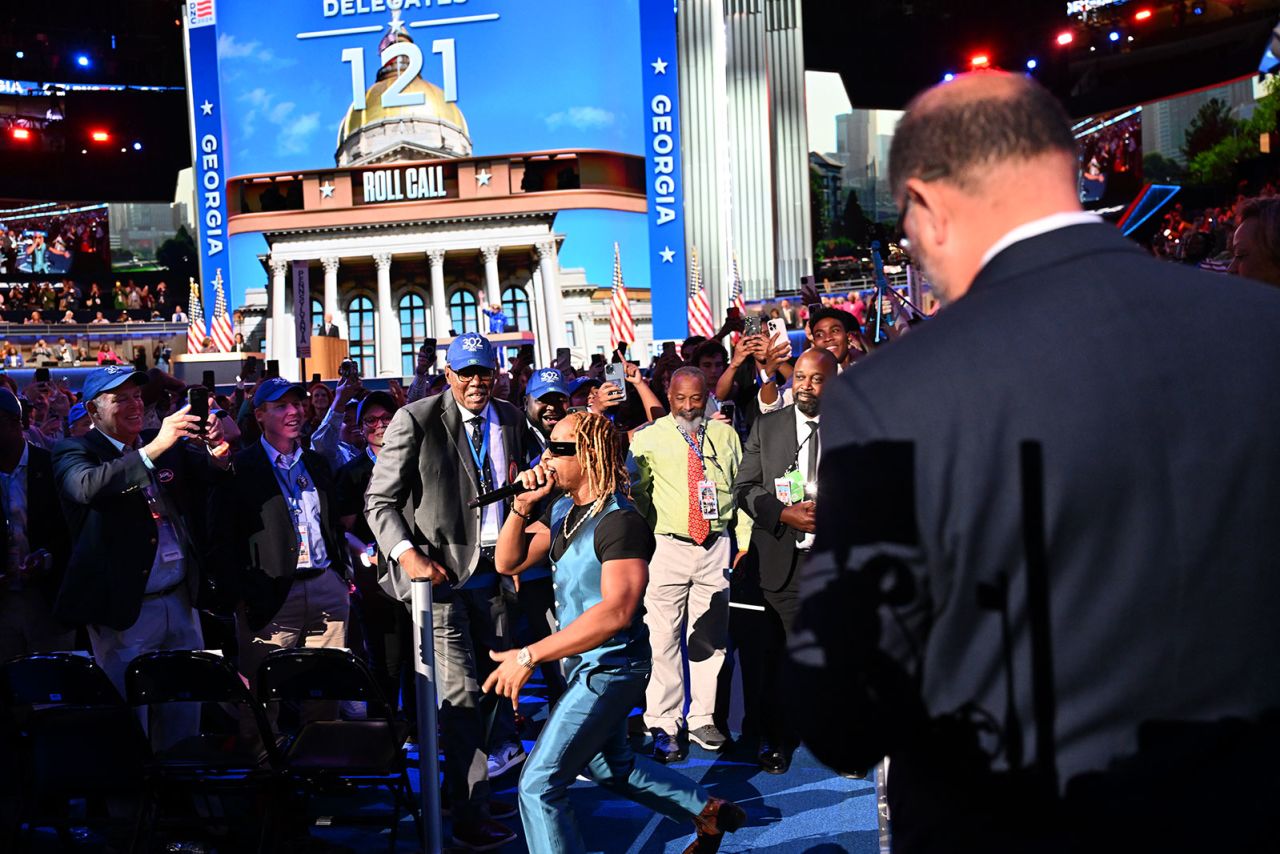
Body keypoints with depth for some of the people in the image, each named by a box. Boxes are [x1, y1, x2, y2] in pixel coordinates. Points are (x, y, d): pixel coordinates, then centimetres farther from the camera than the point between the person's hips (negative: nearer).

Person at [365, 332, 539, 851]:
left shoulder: (512, 421, 7)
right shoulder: (415, 421, -9)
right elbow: (380, 500, -8)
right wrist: (407, 553, -22)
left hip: (493, 571, 5)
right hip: (440, 571, -5)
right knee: (461, 694, -6)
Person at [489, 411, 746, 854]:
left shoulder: (620, 521, -24)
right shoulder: (561, 509, 4)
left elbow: (617, 610, -35)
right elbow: (508, 563, 4)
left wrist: (529, 656, -35)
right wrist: (521, 506, -13)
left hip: (609, 669, -10)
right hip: (586, 665, 10)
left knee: (538, 784, -9)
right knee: (611, 766, 26)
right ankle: (709, 811, 42)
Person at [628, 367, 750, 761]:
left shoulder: (725, 435, 9)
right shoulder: (649, 438, 1)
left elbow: (740, 488, 12)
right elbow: (632, 490, 3)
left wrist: (745, 542, 8)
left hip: (716, 547, 3)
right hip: (668, 547, -3)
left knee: (710, 637, 10)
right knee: (663, 638, -3)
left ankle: (703, 720, 21)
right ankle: (664, 726, 8)